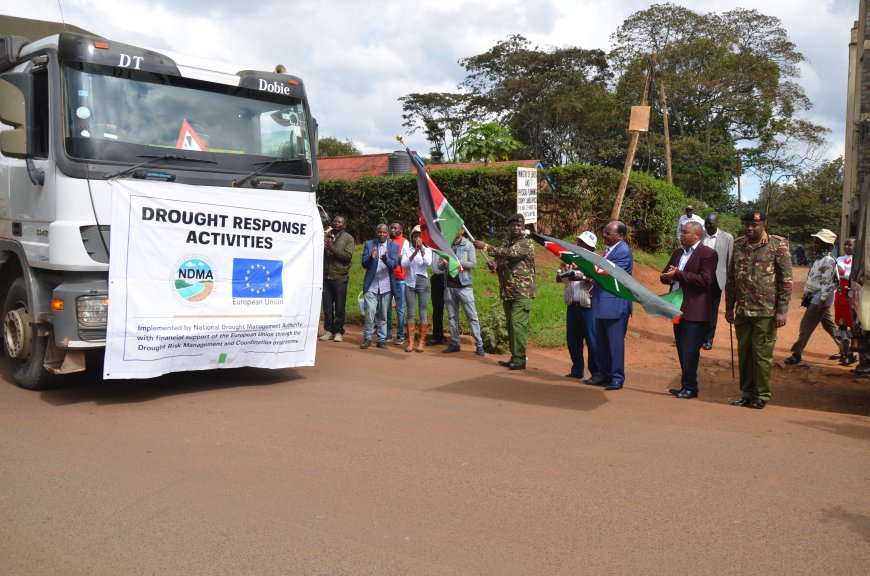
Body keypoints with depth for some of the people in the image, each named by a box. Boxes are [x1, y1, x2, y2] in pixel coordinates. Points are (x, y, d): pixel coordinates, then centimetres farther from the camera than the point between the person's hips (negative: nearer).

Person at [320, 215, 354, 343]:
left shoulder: (348, 238, 2)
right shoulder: (327, 236, 14)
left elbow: (348, 256, -11)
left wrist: (333, 248, -19)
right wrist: (322, 248, -10)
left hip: (340, 277, -3)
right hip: (326, 276, 4)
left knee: (339, 306, 0)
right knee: (327, 305, 5)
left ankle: (338, 332, 7)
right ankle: (329, 330, 13)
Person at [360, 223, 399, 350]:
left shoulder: (393, 246, 4)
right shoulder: (369, 244, 5)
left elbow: (394, 264, -7)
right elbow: (364, 264, -1)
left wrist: (386, 259, -28)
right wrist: (371, 257, -22)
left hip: (386, 286, 1)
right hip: (371, 286, -1)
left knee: (383, 315, 7)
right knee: (370, 313, -6)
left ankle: (382, 339, 15)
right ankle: (367, 338, 6)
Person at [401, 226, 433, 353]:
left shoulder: (427, 250, 4)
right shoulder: (407, 249, 5)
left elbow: (428, 263, -15)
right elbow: (403, 264, -11)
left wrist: (422, 250, -25)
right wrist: (414, 253, -22)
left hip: (423, 283, 0)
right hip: (410, 283, 0)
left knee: (422, 313, 0)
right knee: (411, 313, 0)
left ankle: (421, 342, 5)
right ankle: (410, 342, 2)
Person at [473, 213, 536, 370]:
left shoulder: (526, 242, -7)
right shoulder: (506, 243, 17)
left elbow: (511, 253, -24)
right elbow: (500, 260, 24)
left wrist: (486, 247, -27)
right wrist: (494, 265, -2)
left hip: (522, 292, -7)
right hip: (507, 292, 7)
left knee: (517, 324, -12)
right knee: (511, 325, 9)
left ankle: (519, 359, -9)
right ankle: (515, 357, 16)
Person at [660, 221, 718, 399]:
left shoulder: (708, 254, -8)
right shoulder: (678, 253, 16)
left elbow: (705, 279, -19)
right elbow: (665, 275, 17)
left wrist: (678, 274, -20)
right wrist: (668, 276, -8)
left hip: (695, 312, -8)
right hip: (678, 309, 8)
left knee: (689, 352, -5)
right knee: (682, 351, 13)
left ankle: (690, 388, 4)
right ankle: (686, 386, 21)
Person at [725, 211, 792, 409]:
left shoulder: (778, 246, -4)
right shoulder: (738, 245, 10)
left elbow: (786, 280, -6)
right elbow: (731, 278, 15)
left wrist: (782, 310, -11)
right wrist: (729, 307, 14)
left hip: (766, 312, -5)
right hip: (742, 311, 5)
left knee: (762, 354, 0)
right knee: (743, 353, 10)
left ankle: (762, 395, 13)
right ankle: (747, 393, 22)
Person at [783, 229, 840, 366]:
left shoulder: (828, 260, -17)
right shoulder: (819, 258, 12)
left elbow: (827, 283, -21)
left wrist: (822, 301, -22)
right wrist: (806, 295, 18)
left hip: (820, 298, -10)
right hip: (814, 297, 10)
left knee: (806, 326, -6)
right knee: (829, 325, 17)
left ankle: (796, 354, -2)